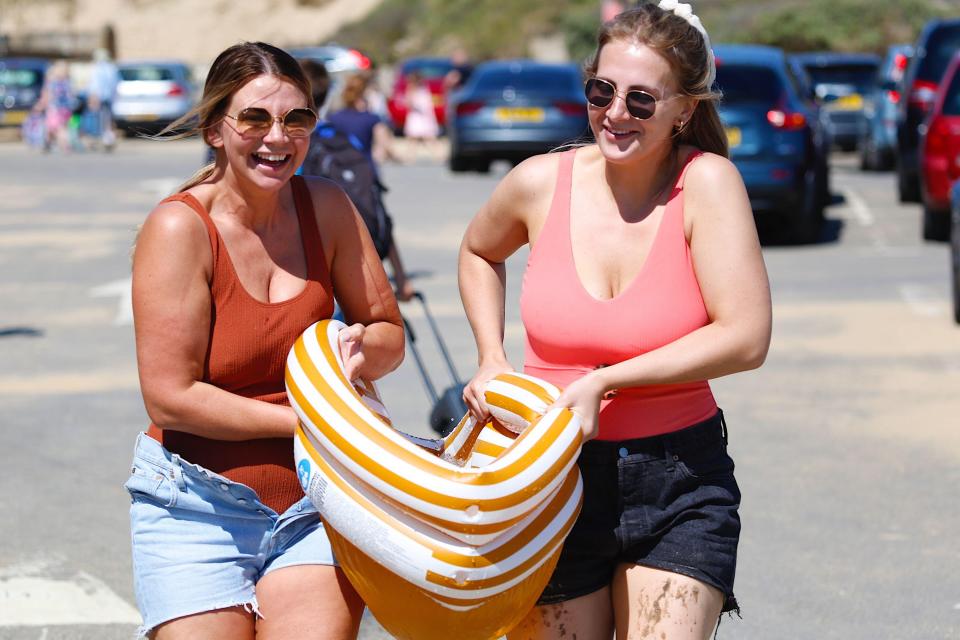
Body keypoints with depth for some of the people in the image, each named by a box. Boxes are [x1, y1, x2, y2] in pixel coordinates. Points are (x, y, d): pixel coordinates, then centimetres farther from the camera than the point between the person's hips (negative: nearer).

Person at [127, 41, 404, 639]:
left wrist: (361, 348, -14)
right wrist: (304, 420, -15)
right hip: (200, 506, -3)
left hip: (314, 501, 3)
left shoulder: (325, 206, 1)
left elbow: (390, 335, 10)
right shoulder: (179, 227, -12)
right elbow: (171, 399, -16)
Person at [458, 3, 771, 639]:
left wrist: (605, 380, -17)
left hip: (680, 485, -2)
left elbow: (744, 337, -17)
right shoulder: (541, 182, -2)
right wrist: (492, 360, 8)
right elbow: (479, 253, 21)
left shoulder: (706, 182, -11)